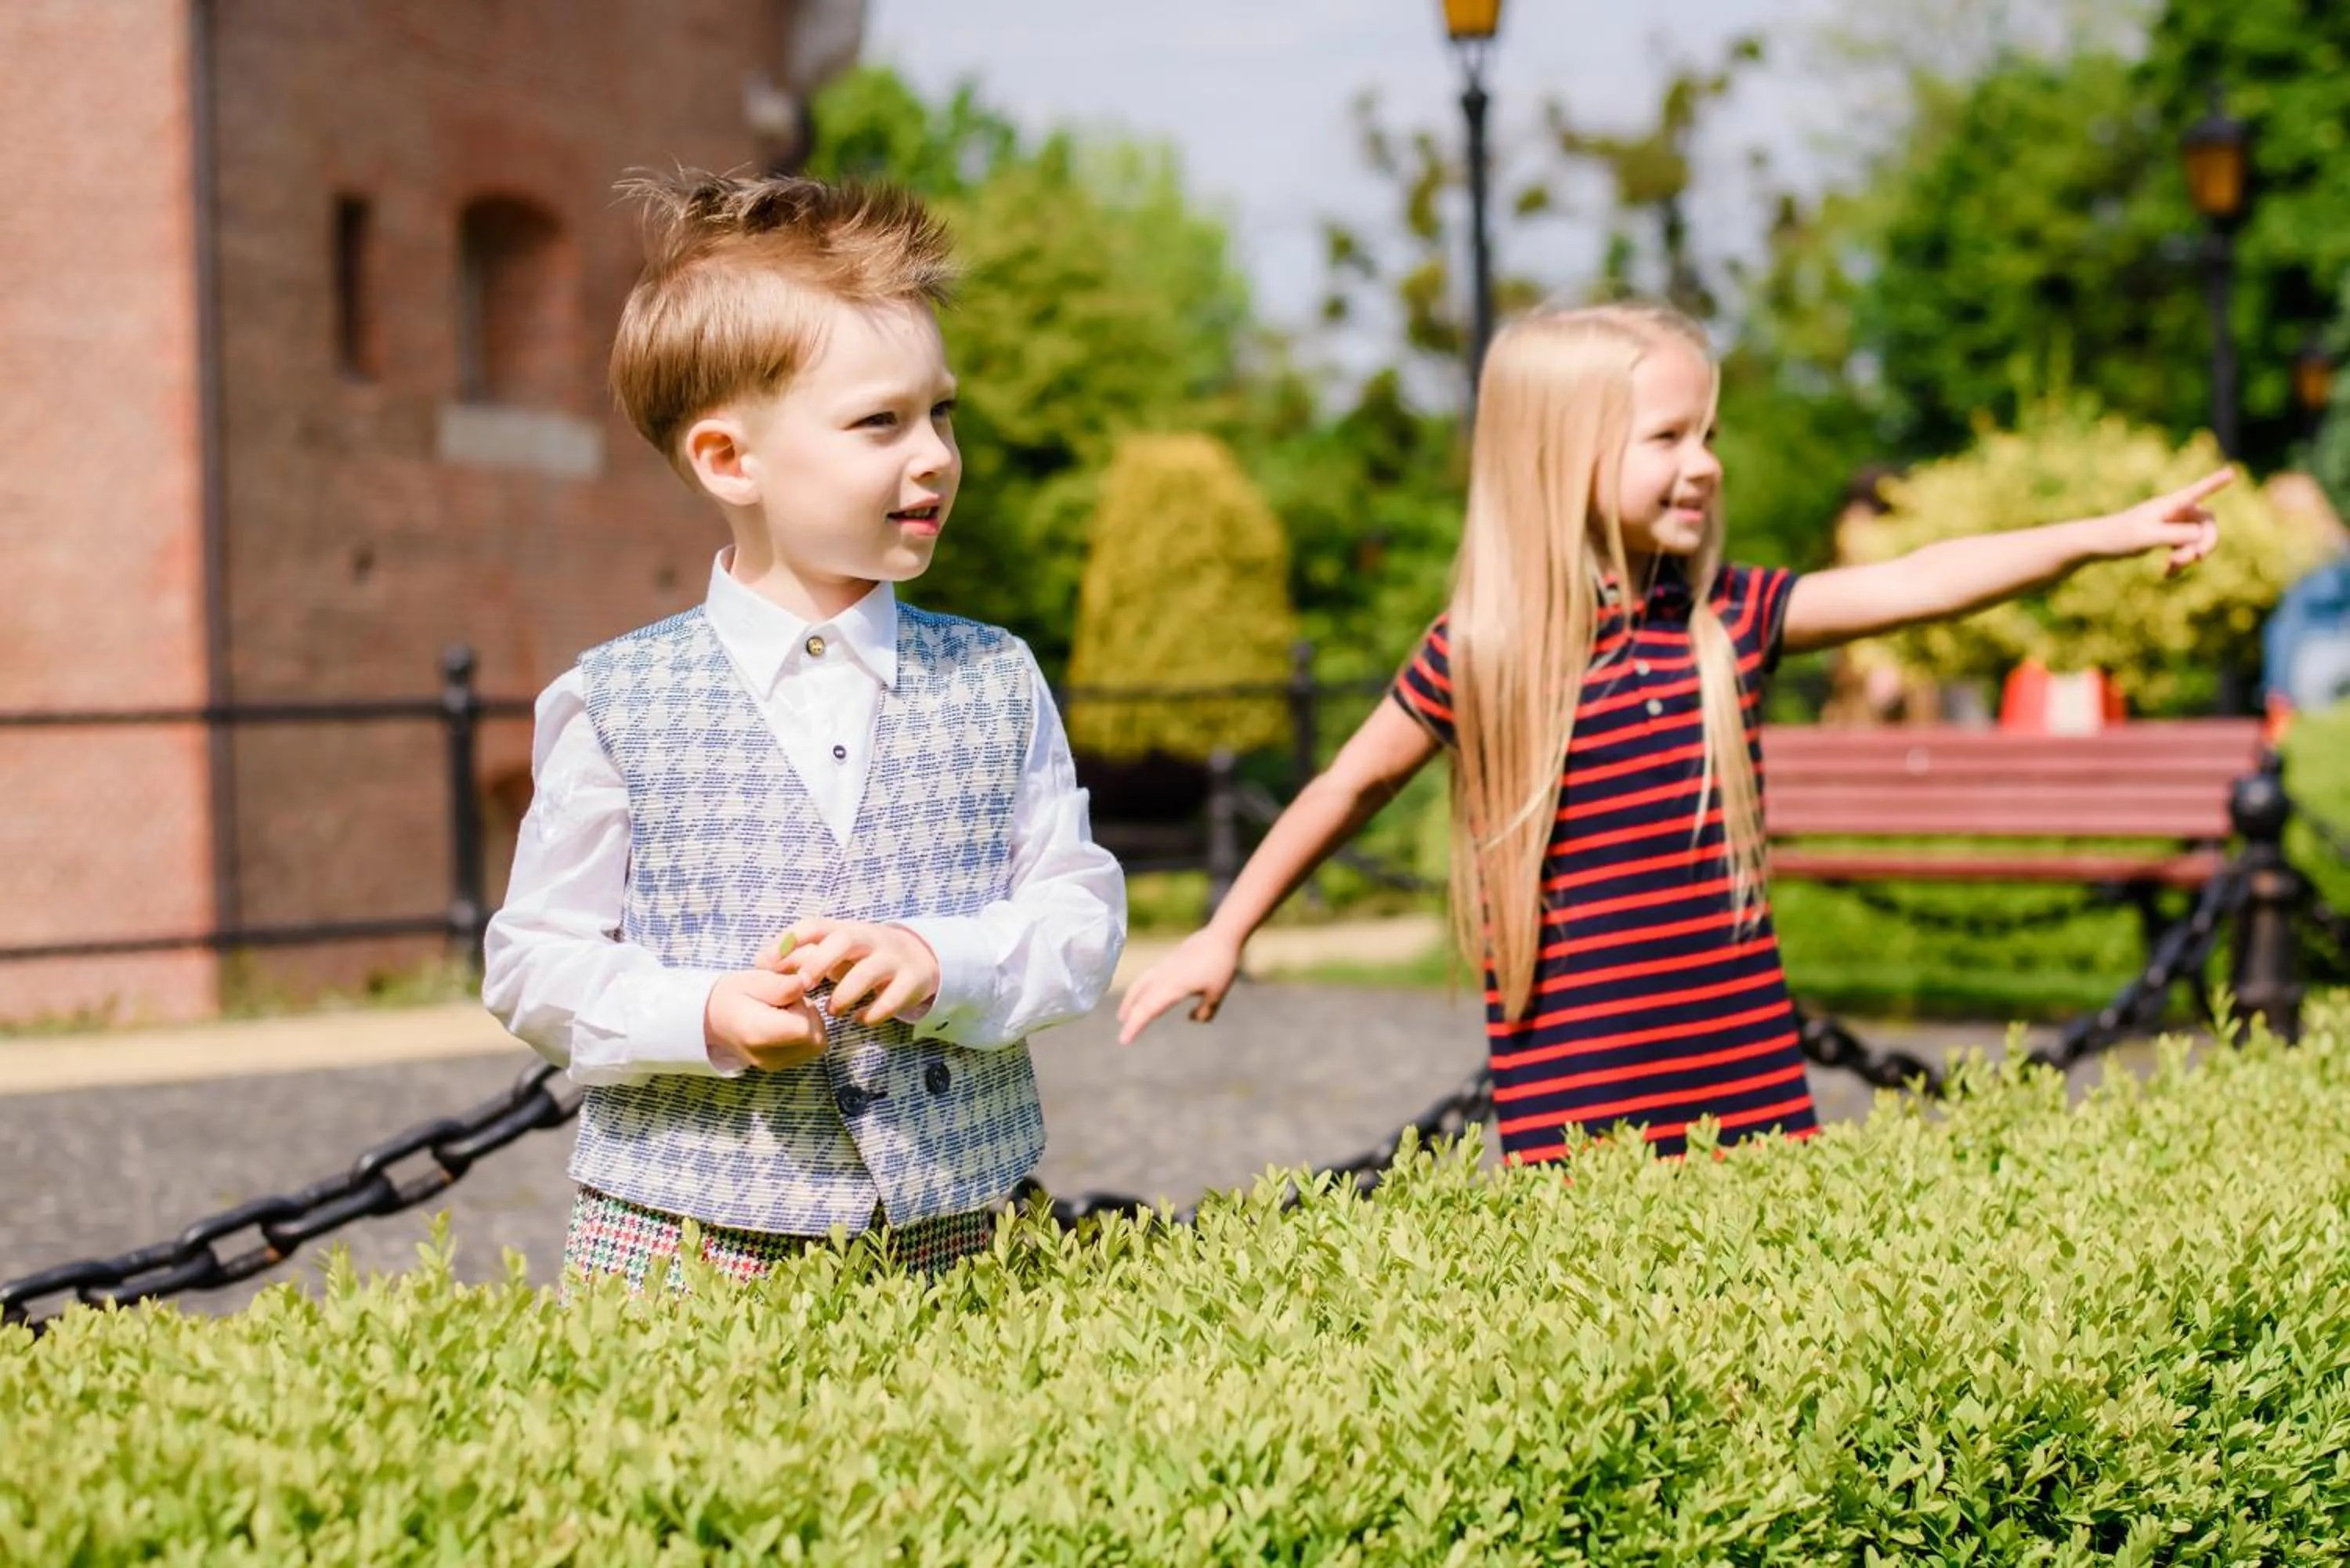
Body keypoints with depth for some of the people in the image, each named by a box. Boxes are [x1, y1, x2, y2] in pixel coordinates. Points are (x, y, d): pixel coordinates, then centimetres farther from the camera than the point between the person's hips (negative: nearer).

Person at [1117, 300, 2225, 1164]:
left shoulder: (1727, 618, 4)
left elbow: (1914, 585, -4)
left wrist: (2107, 534, -13)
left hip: (1750, 1085, 4)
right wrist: (1225, 935, 13)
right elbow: (1353, 787, 8)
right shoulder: (1478, 653, -5)